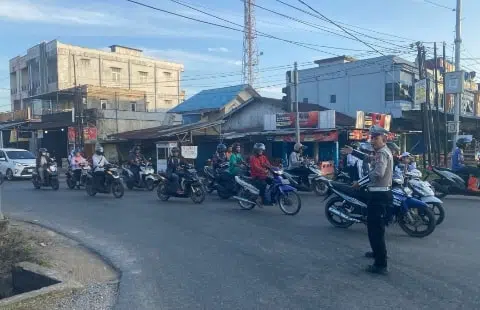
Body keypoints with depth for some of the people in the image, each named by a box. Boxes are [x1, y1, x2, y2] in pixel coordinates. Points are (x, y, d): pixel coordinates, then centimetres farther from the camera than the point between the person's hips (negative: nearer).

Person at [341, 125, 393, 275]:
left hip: (378, 195, -11)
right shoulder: (383, 152, 16)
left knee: (375, 229, -10)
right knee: (376, 226, 26)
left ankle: (381, 265, -7)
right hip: (380, 193, 11)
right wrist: (353, 152, 30)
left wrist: (360, 182, -23)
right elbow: (368, 158, 33)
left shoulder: (382, 153, -17)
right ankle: (378, 252, 43)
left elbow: (378, 173, -33)